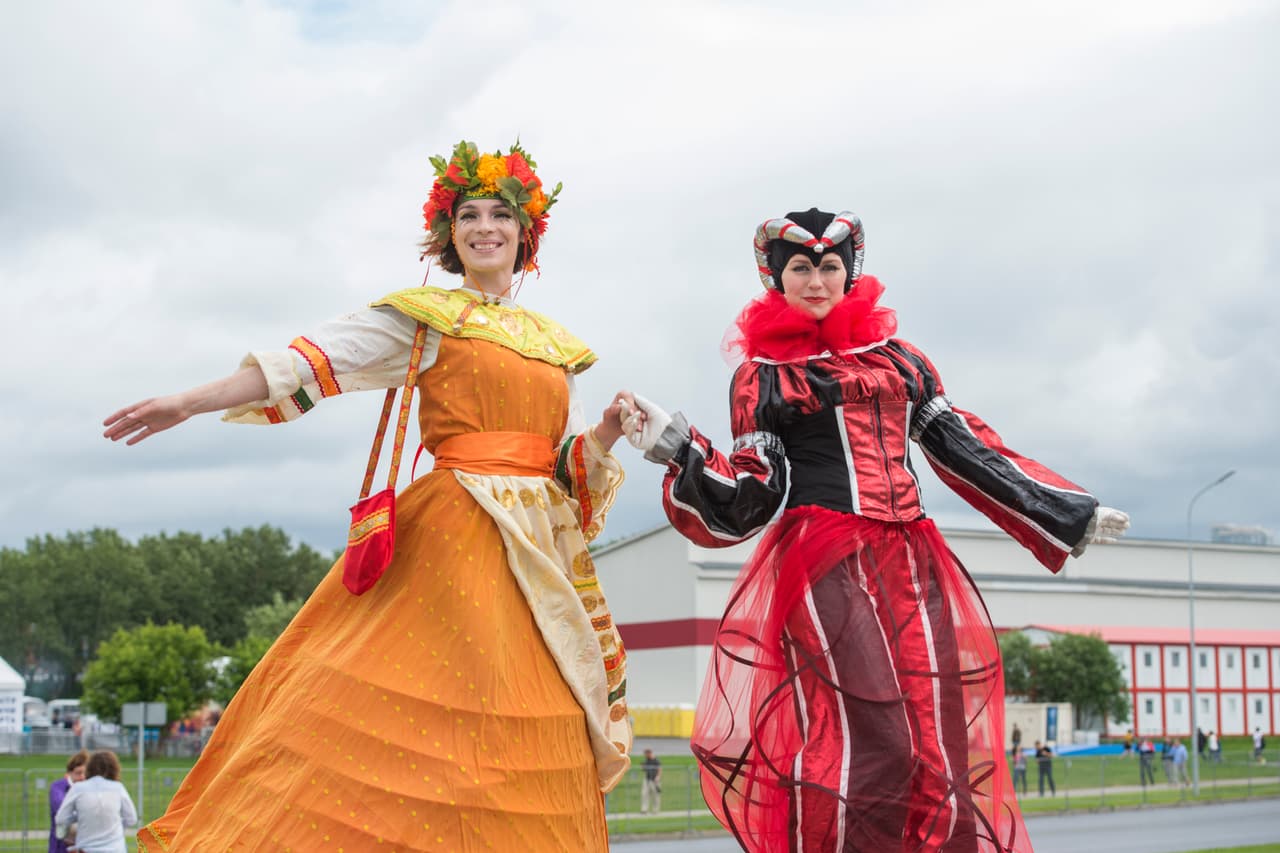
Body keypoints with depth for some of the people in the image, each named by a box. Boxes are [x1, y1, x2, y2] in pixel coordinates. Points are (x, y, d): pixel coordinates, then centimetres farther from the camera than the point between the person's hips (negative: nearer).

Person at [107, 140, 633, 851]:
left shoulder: (555, 343, 20)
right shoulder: (425, 315, 7)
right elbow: (318, 361, -5)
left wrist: (611, 429, -3)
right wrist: (192, 403, -16)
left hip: (542, 560, 5)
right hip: (452, 539, -5)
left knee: (526, 759, 0)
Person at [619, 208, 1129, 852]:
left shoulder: (895, 357, 19)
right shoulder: (762, 376, 10)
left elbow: (964, 447, 19)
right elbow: (750, 496, 3)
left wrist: (1070, 515, 17)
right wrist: (677, 448, -13)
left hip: (913, 564, 4)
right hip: (824, 566, -4)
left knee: (941, 748, -4)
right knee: (879, 747, -17)